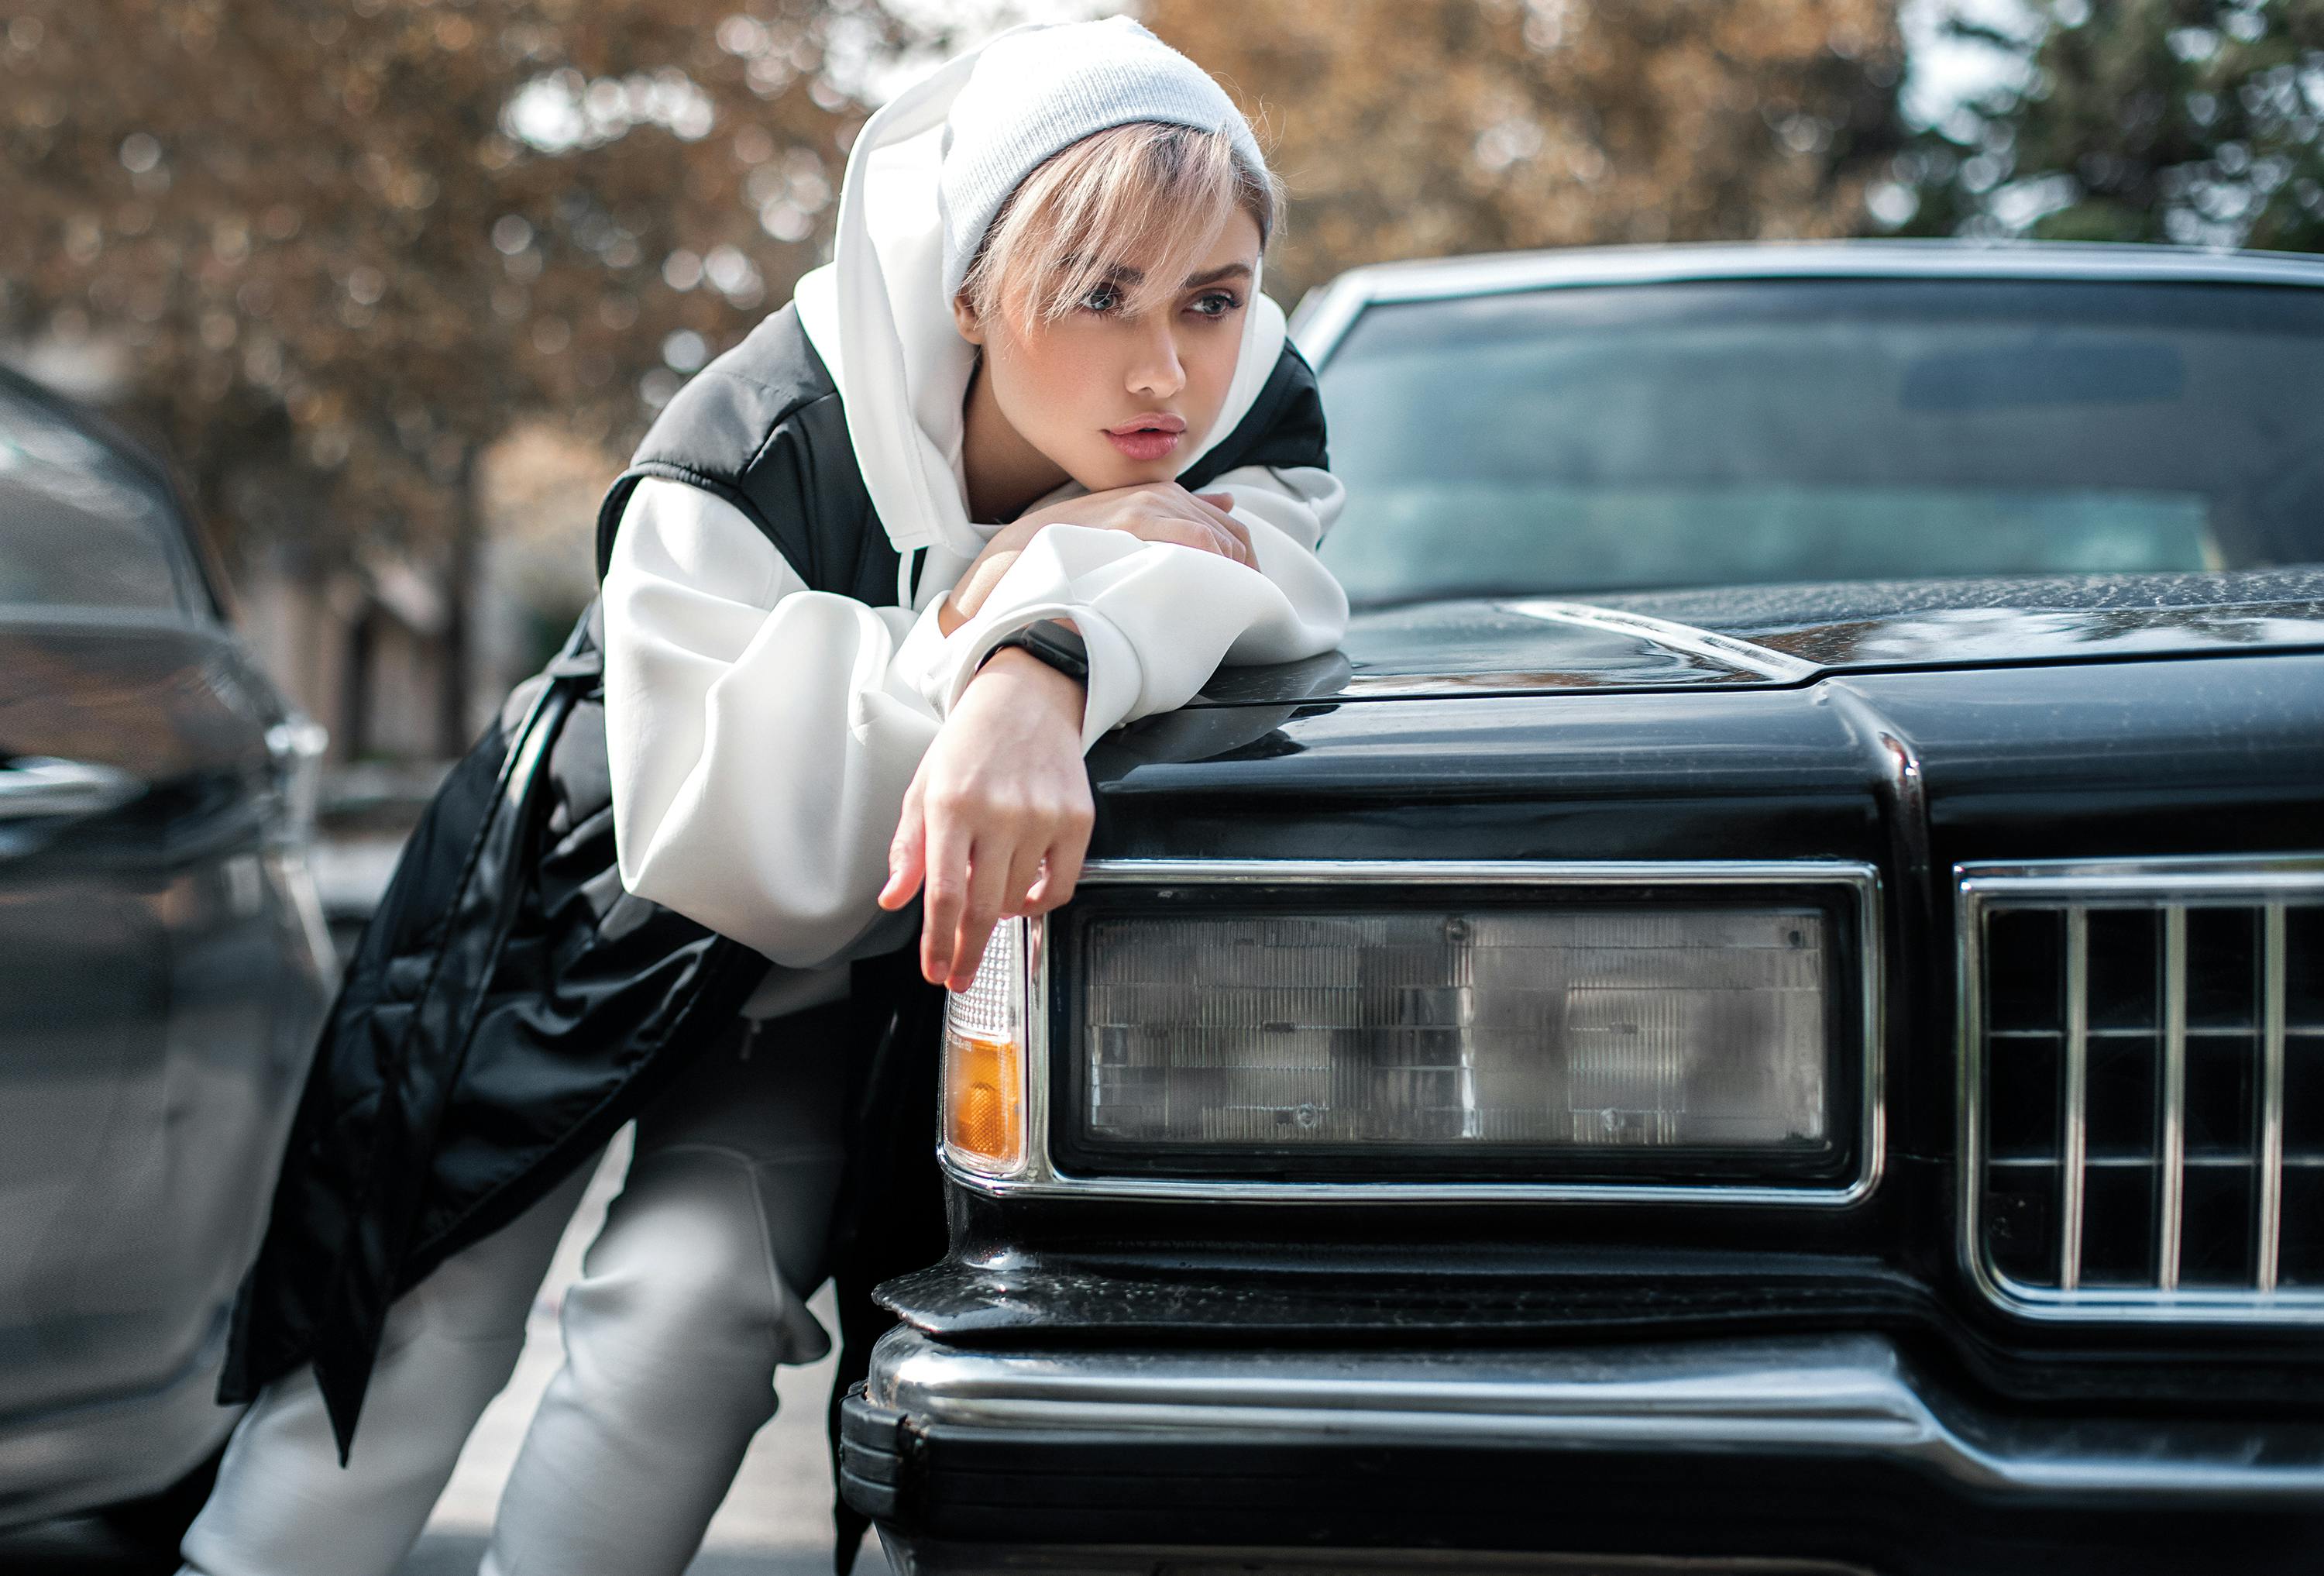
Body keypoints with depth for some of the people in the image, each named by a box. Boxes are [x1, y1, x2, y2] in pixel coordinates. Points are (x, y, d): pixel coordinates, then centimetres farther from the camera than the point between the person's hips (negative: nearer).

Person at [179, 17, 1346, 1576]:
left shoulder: (1255, 418, -19)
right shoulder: (762, 446, -31)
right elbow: (721, 846, -35)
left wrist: (1047, 663, -57)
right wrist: (991, 589, -40)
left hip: (848, 975, 2)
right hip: (602, 892, -2)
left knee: (693, 1299, -20)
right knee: (408, 1335, -4)